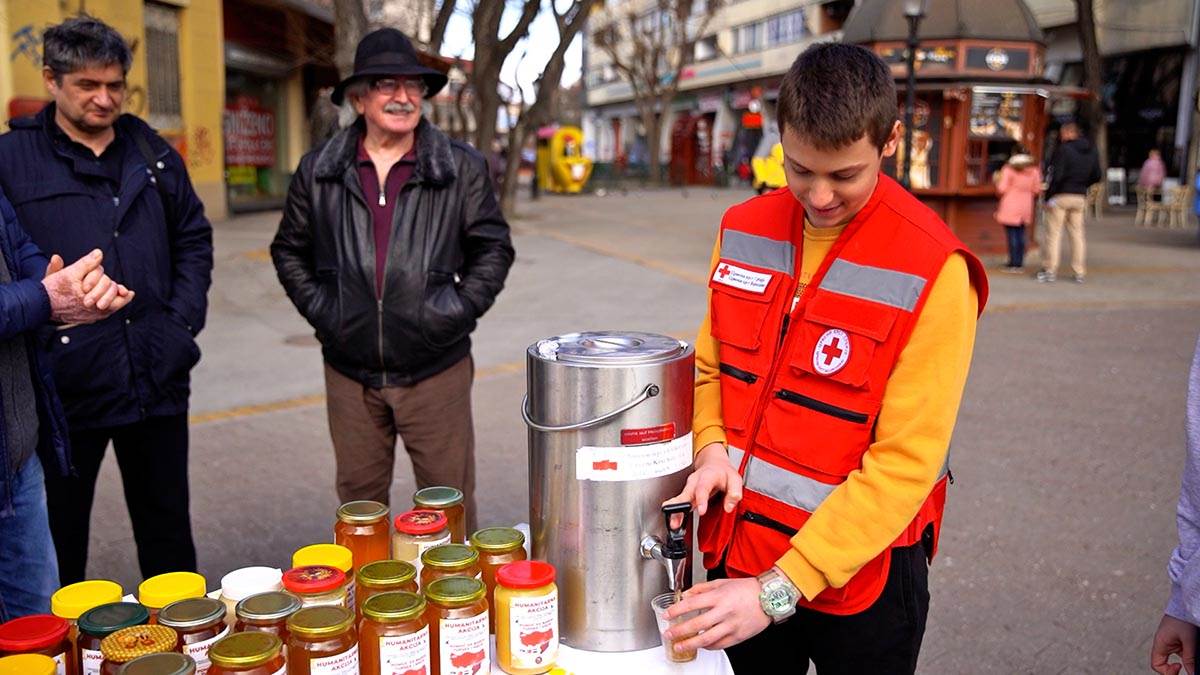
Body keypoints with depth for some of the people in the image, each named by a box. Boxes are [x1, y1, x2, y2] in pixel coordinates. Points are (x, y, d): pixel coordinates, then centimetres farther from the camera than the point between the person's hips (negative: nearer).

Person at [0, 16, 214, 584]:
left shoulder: (152, 153, 8)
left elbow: (194, 240, 13)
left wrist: (183, 323, 3)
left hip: (157, 382, 4)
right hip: (65, 384, -3)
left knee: (168, 531, 17)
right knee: (58, 542, 11)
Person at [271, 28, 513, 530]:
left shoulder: (462, 168, -1)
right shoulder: (318, 172, 4)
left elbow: (493, 248, 5)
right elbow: (290, 250, 15)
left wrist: (460, 309, -4)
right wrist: (318, 308, 3)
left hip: (436, 370, -2)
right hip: (350, 372, 2)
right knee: (359, 503, 15)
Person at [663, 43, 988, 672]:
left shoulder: (933, 270, -19)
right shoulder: (743, 229, -1)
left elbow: (905, 463, -20)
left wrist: (778, 590, -23)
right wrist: (711, 447, -10)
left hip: (858, 574, -4)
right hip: (735, 549, 4)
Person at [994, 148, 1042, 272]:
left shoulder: (1008, 170, -9)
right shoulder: (1033, 171, 4)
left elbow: (1002, 189, -12)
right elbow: (1037, 189, 7)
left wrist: (998, 180, 8)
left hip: (1010, 209, -5)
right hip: (1026, 208, 5)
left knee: (1012, 235, -3)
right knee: (1021, 235, 10)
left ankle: (1013, 264, -3)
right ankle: (1020, 264, 11)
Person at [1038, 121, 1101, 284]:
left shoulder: (1063, 150, -12)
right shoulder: (1092, 151, 9)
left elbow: (1056, 175, -18)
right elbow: (1096, 176, 11)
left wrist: (1049, 196, -13)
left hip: (1061, 196, -6)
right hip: (1080, 197, 6)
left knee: (1054, 233, 1)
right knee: (1077, 233, 11)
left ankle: (1050, 270, 2)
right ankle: (1079, 272, 12)